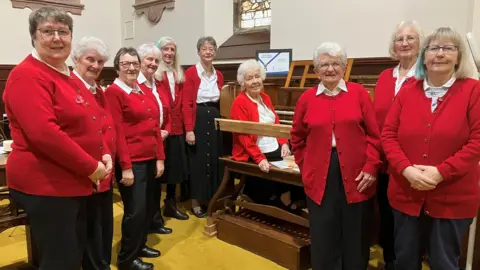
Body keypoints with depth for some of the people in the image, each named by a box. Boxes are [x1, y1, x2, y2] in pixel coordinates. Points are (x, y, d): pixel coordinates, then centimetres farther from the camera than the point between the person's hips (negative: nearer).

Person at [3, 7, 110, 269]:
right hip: (44, 185, -9)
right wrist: (90, 167, -20)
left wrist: (105, 153, 0)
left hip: (76, 183, 9)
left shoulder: (68, 76, 14)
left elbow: (89, 123, 17)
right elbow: (44, 133, -26)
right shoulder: (27, 75, -15)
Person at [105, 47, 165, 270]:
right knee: (135, 210, 0)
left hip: (150, 159, 7)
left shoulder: (146, 92, 13)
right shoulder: (113, 92, -8)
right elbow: (117, 132, -14)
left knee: (148, 206, 16)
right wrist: (125, 167, -17)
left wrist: (160, 158, 9)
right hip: (131, 162, -7)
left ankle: (140, 245, 36)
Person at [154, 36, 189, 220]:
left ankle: (171, 205, 26)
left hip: (177, 127, 6)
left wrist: (184, 125, 7)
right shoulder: (153, 74, -5)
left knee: (175, 165, 12)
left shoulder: (179, 75, 16)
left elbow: (181, 103, 14)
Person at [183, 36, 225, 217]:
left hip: (215, 120, 6)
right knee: (198, 161, 3)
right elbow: (187, 104, -12)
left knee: (214, 159, 11)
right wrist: (189, 129, -17)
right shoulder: (191, 73, -7)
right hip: (198, 120, -5)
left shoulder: (219, 75, 10)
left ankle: (212, 199, 27)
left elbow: (221, 103, 12)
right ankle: (196, 202, 17)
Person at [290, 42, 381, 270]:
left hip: (355, 177, 0)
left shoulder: (359, 93, 1)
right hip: (320, 178, 1)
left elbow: (374, 135, 0)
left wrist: (371, 168, -7)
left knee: (355, 240, 13)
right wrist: (305, 168, 5)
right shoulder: (307, 98, 4)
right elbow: (297, 139, 12)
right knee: (323, 240, 11)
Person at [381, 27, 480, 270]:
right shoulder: (407, 92, 4)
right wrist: (406, 169, -15)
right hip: (406, 195, 3)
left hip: (452, 199, -2)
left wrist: (441, 173, -20)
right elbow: (388, 135, 0)